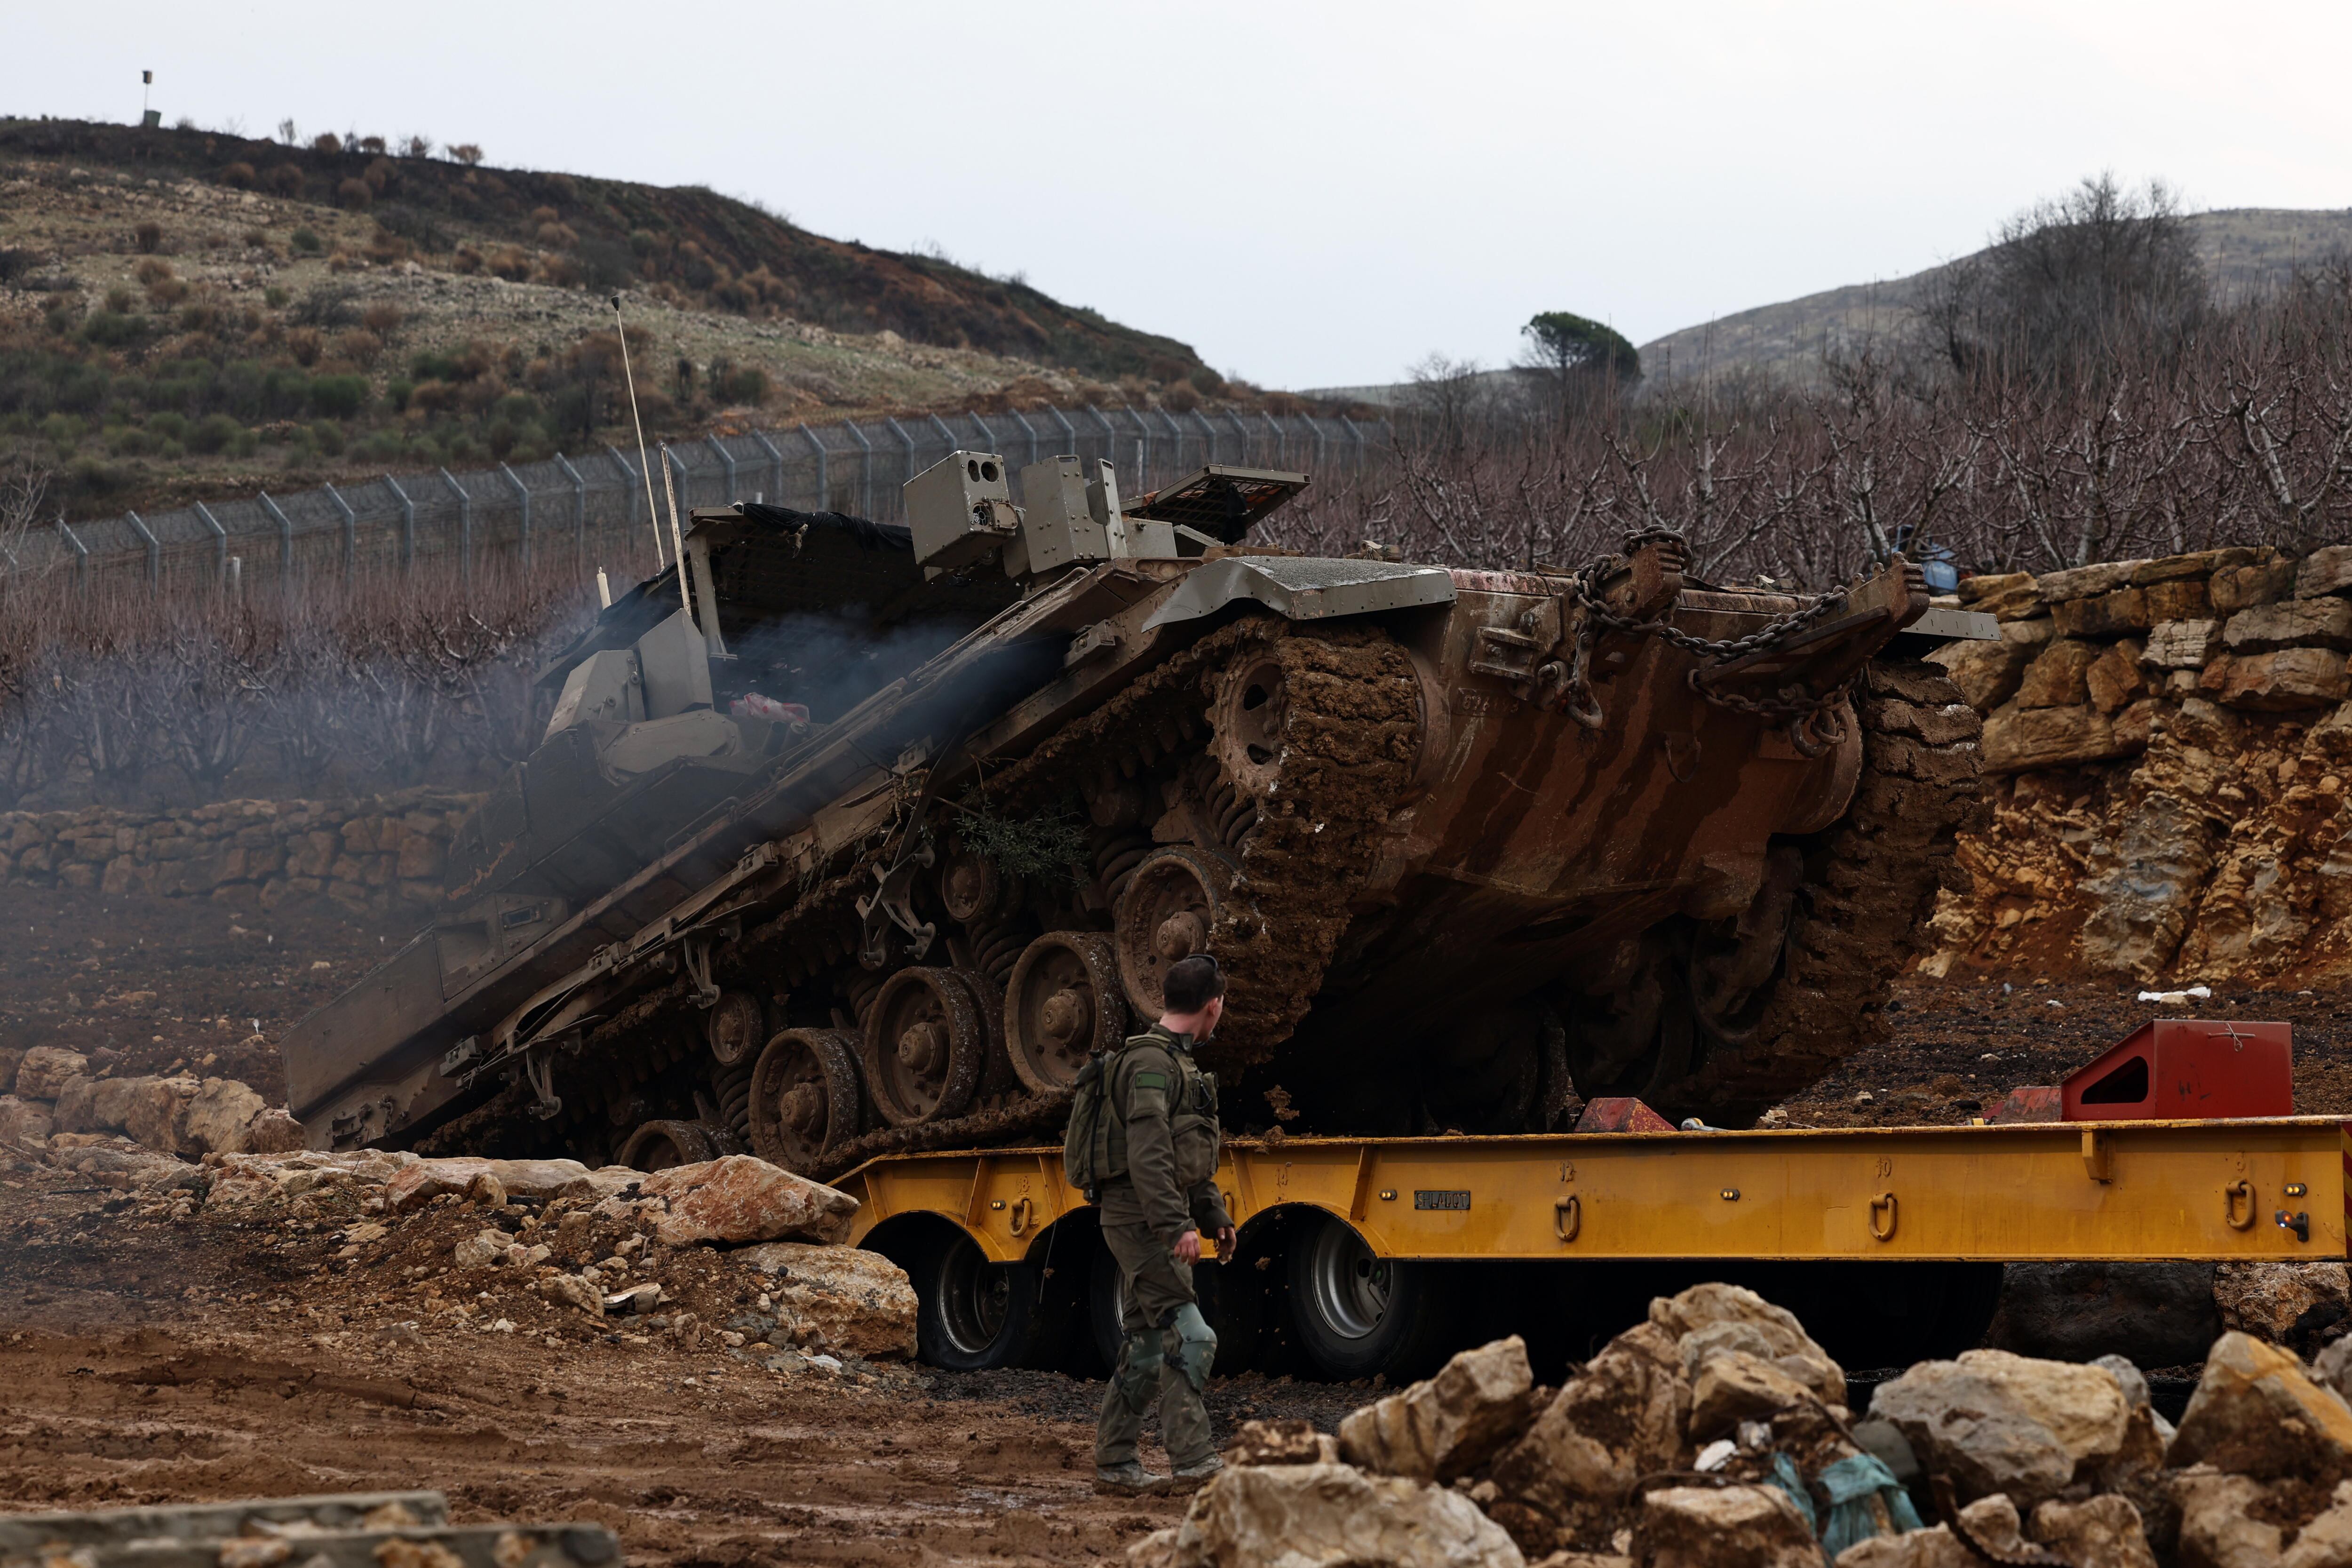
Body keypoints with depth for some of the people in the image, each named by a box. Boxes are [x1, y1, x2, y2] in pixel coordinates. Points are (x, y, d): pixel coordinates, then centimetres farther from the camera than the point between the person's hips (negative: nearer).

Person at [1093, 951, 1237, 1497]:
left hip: (1148, 1226, 11)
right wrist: (1177, 1225, -28)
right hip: (1141, 1221, -11)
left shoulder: (1177, 1063, 20)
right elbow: (1147, 1154, -24)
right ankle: (1192, 1461, -18)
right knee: (1188, 1337, -15)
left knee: (1147, 1346, 10)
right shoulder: (1152, 1063, -14)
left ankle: (1114, 1464, 13)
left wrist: (1215, 1215, 23)